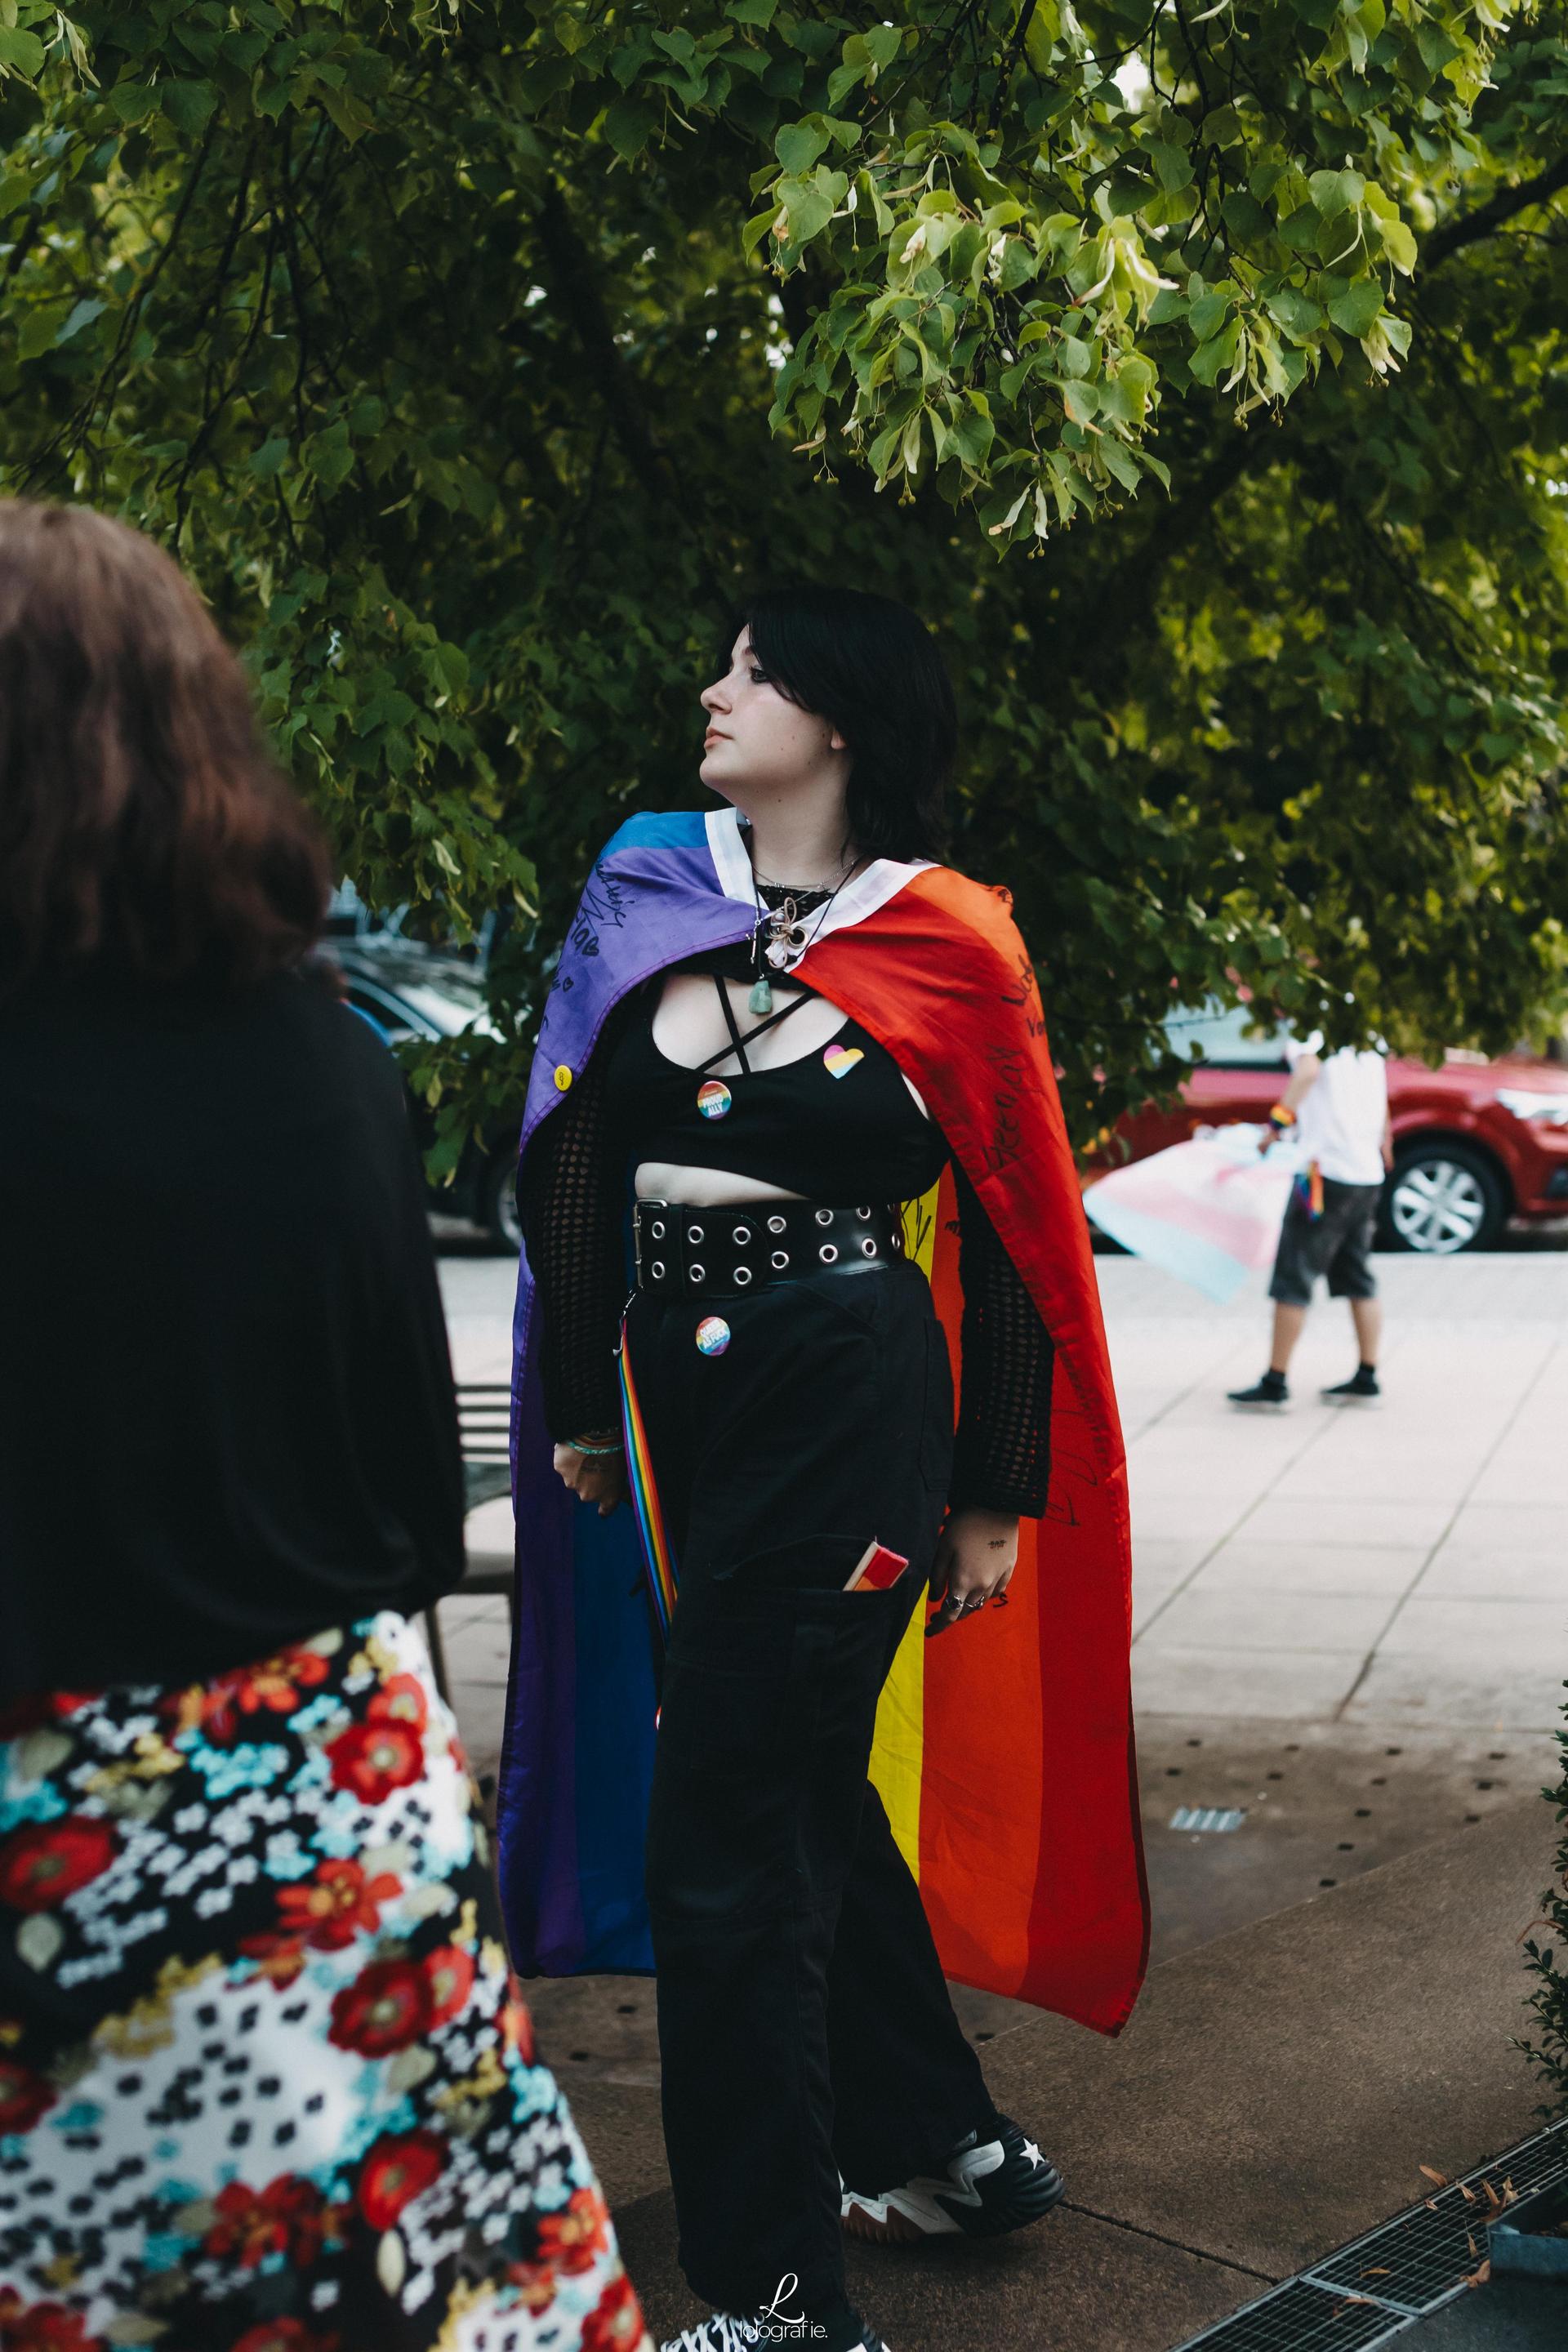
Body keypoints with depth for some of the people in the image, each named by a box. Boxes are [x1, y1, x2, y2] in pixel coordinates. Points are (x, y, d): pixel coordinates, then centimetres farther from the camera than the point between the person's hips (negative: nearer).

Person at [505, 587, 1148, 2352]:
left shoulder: (948, 947, -4)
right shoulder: (642, 895, 7)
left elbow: (1011, 1241, -1)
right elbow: (576, 1165, 7)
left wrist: (997, 1497, -1)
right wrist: (580, 1406, 5)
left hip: (850, 1399, -6)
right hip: (676, 1397, 6)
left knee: (725, 1834, -4)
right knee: (804, 1785, 18)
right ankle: (941, 2144, 38)